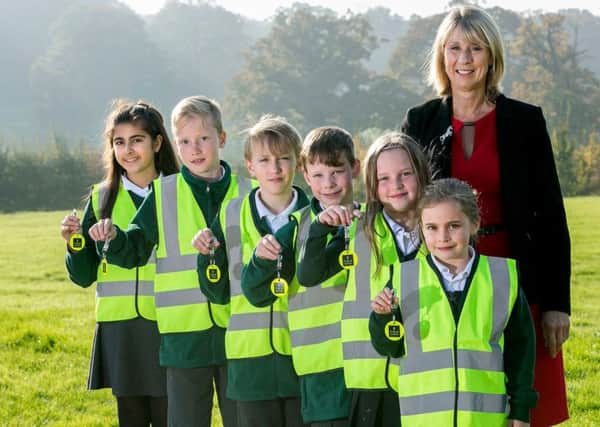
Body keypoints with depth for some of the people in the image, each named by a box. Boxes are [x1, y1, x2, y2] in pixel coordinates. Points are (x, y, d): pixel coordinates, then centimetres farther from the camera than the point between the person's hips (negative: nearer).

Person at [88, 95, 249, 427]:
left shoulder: (245, 192, 3)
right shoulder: (163, 194, 3)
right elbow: (134, 251, 3)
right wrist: (113, 238, -17)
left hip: (237, 329, 0)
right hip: (184, 333, 0)